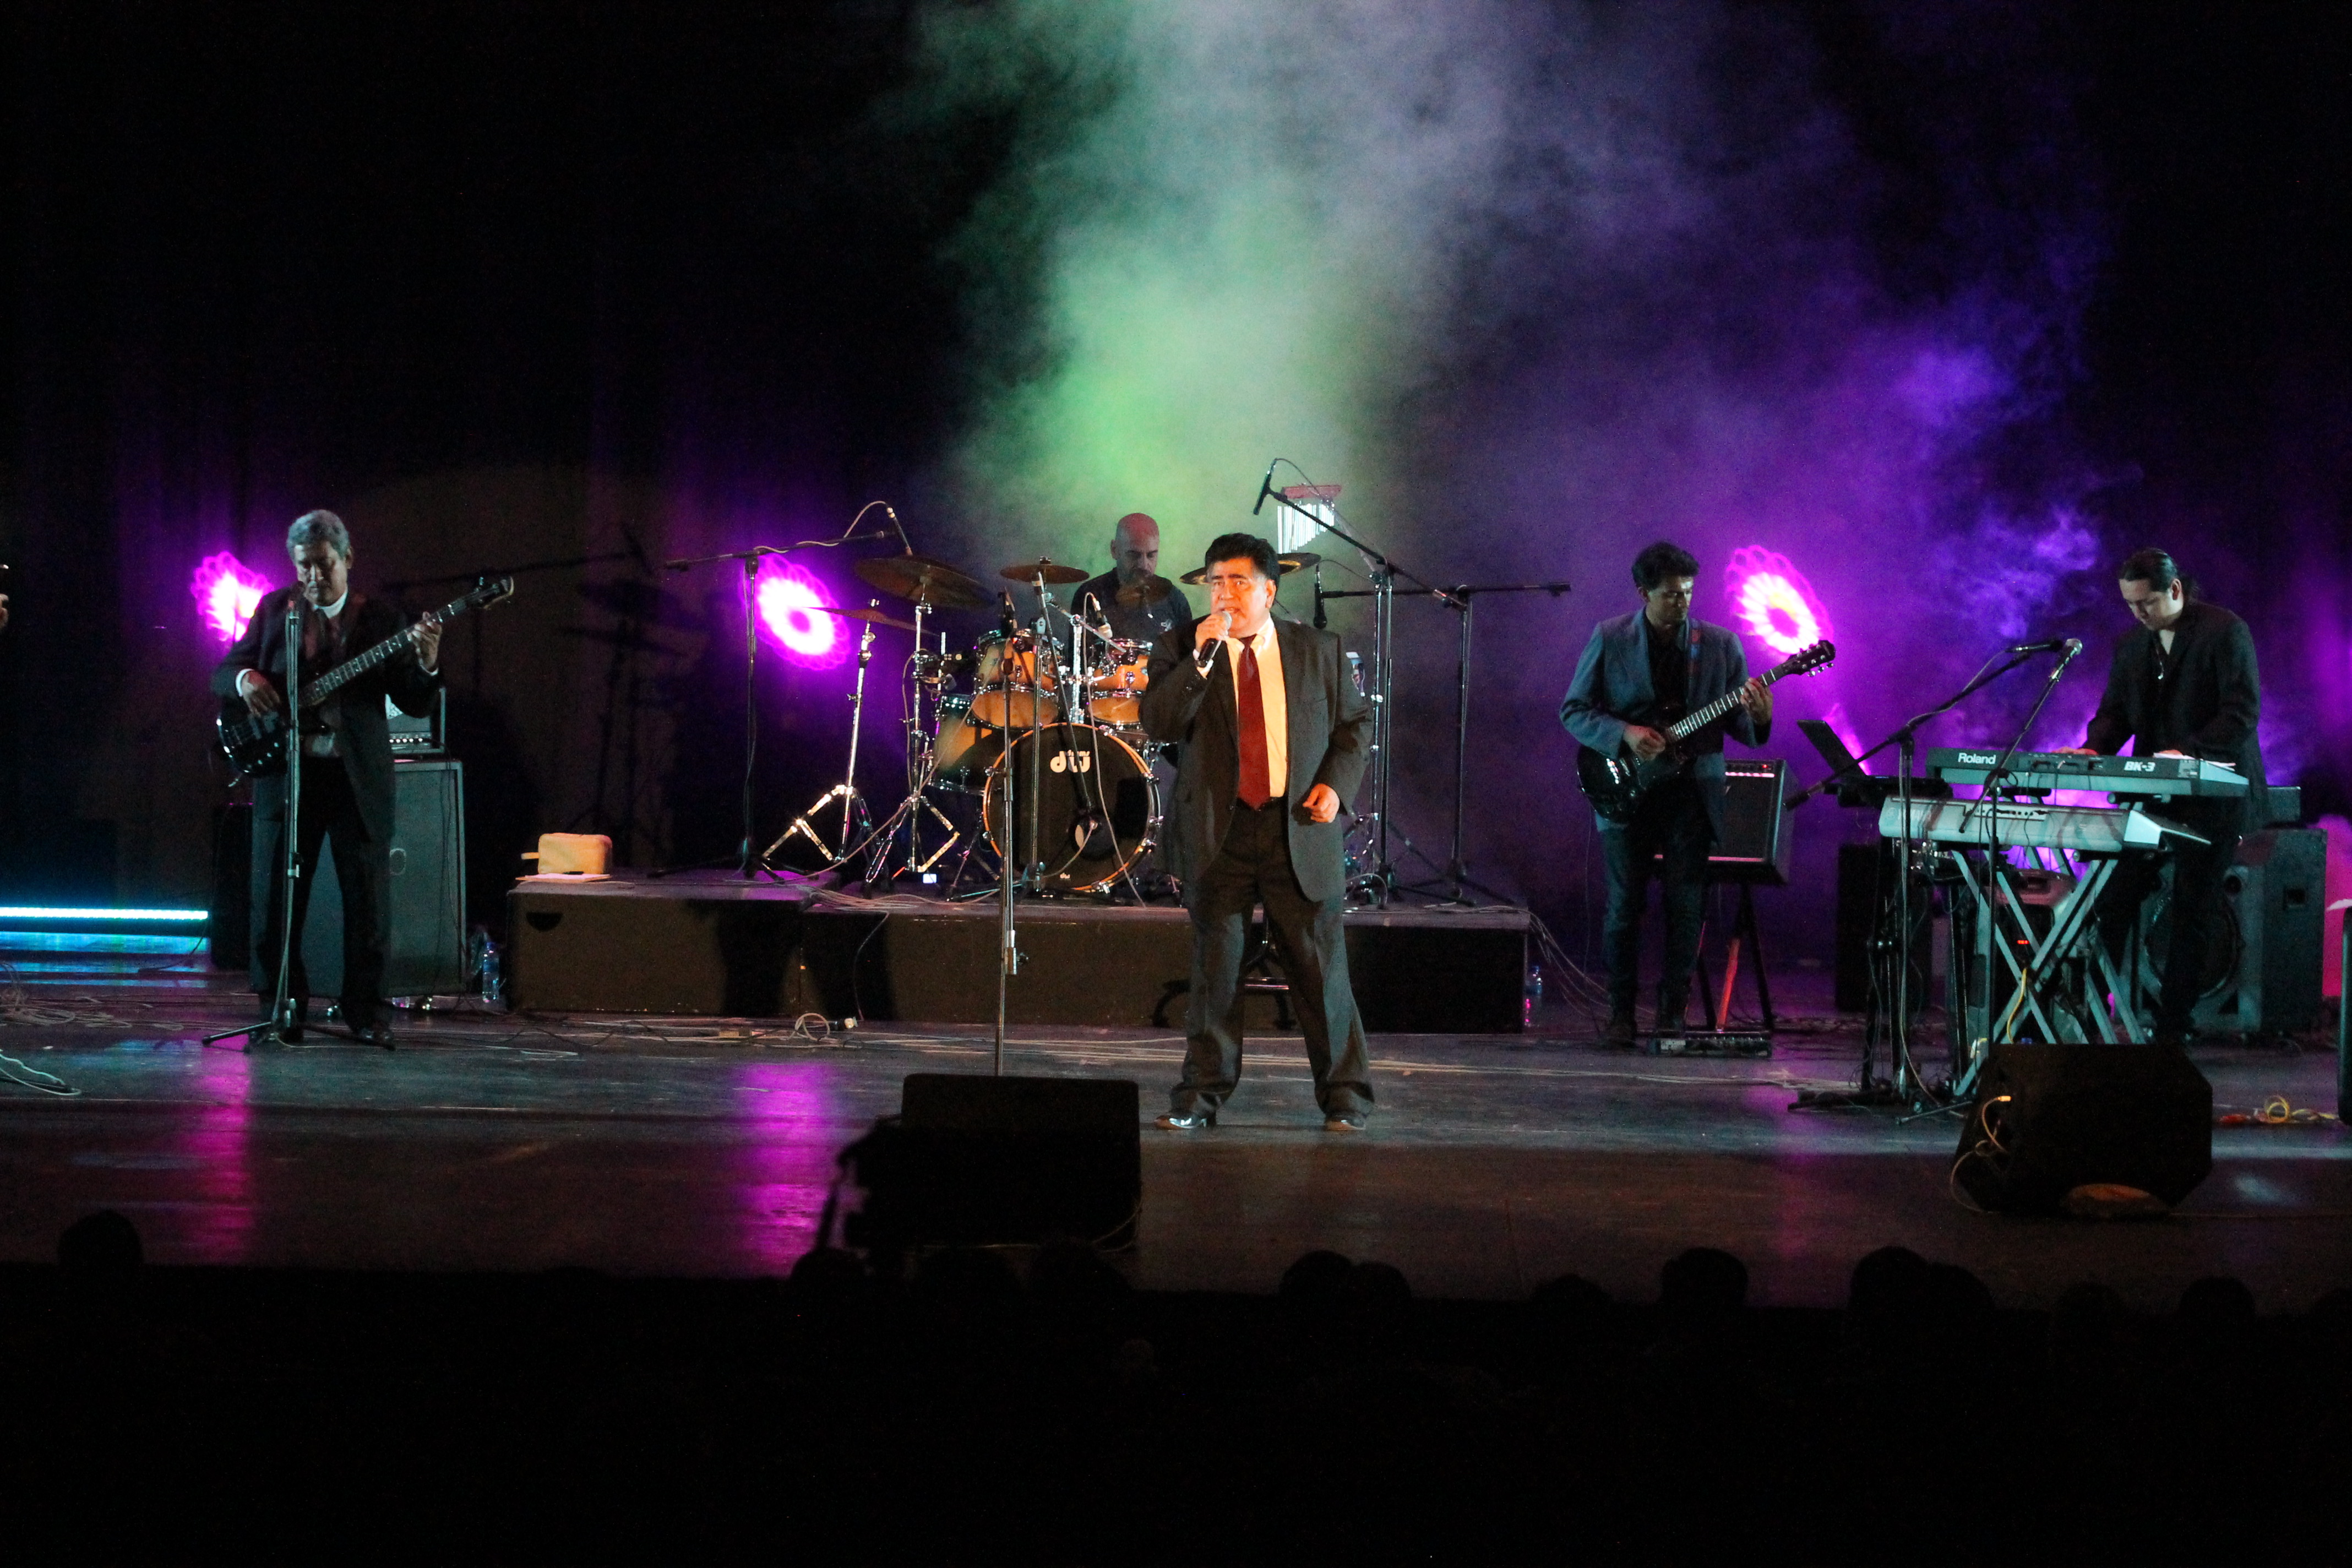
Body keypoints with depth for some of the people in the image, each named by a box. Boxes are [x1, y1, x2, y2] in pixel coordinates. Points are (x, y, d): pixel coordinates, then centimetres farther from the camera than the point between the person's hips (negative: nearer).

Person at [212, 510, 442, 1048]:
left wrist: (427, 665, -20)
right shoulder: (274, 610, 9)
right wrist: (244, 679, -13)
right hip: (285, 769, 1)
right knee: (275, 895, 3)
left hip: (359, 776, -1)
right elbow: (222, 674, 10)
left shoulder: (382, 620, 5)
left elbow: (415, 704, 1)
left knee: (368, 897, 1)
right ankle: (283, 1006, 15)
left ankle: (366, 1011, 12)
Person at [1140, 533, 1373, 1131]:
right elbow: (1157, 723, -10)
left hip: (1300, 829, 0)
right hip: (1219, 831, 0)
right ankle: (1202, 1095, 13)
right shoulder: (1181, 649, 3)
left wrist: (1337, 784, -1)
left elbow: (1355, 721, 15)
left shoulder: (1319, 650, 7)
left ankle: (1344, 1095, 11)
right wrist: (1200, 659, -20)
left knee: (1321, 965, 1)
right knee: (1215, 965, 4)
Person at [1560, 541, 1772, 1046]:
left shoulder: (1721, 644, 4)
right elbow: (1574, 711, 2)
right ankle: (1622, 1013, 10)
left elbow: (1739, 725, 7)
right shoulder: (1609, 640, 1)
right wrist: (1624, 734, -14)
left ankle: (1673, 1013, 8)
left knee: (1687, 906, -1)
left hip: (1693, 791, 1)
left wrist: (1758, 718, -17)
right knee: (1625, 904, 0)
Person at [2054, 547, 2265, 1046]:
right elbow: (2115, 711, 14)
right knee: (2114, 901, -3)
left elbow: (2243, 713, -15)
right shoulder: (2130, 643, 12)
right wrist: (2095, 749, -7)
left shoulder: (2226, 633, -8)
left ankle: (2171, 1030, 5)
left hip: (2212, 797, -5)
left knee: (2192, 913, -1)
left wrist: (2190, 752, -28)